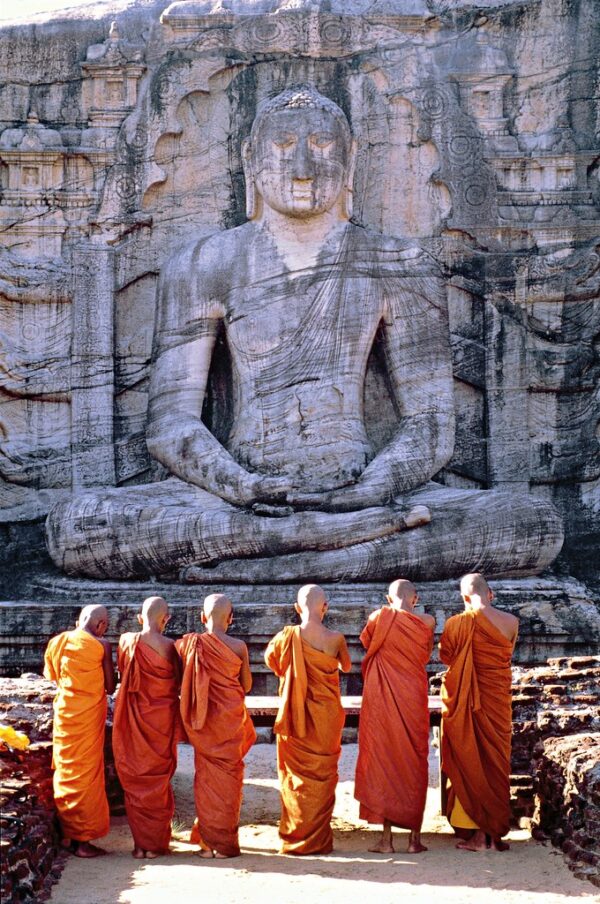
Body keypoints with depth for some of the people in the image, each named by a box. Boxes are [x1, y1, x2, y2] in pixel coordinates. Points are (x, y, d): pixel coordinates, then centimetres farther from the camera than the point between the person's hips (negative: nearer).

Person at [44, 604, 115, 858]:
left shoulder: (57, 642, 3)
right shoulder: (101, 646, -10)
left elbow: (51, 676, 13)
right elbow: (110, 687, -6)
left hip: (64, 714, 5)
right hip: (89, 716, -5)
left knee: (65, 771, 16)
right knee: (86, 775, 2)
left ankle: (66, 833, 22)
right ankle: (81, 839, 5)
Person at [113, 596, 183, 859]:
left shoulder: (126, 642, -5)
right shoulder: (168, 646, -14)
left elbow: (122, 673, 7)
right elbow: (178, 682, -4)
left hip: (133, 722, 2)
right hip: (161, 719, -2)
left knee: (135, 781, 11)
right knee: (158, 782, 10)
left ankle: (140, 843, 12)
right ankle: (155, 843, 13)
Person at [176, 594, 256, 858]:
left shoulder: (191, 643, -7)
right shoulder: (238, 647, -9)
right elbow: (246, 686, 2)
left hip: (203, 721, 1)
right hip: (231, 720, -1)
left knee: (206, 777, 12)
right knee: (229, 777, 7)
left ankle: (207, 841, 12)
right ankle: (225, 843, 9)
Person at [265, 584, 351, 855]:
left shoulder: (287, 636, -9)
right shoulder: (335, 639, -12)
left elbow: (270, 659, 13)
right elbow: (346, 666, 9)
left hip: (294, 717, 1)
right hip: (326, 717, -1)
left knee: (294, 775, 11)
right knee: (322, 775, 9)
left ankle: (294, 838, 15)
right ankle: (318, 839, 12)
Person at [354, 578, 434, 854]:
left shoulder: (380, 618, -4)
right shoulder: (426, 622, -1)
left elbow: (366, 642, 14)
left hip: (382, 698, -1)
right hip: (414, 699, 1)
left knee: (383, 760, 5)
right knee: (415, 761, 9)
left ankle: (386, 838, 3)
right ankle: (415, 837, 10)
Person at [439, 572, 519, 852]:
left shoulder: (456, 624, -12)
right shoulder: (511, 622, -6)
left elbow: (445, 656, 3)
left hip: (464, 701, -2)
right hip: (498, 700, 2)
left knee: (468, 760, 6)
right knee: (496, 760, 11)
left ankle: (477, 834, 5)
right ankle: (495, 832, 14)